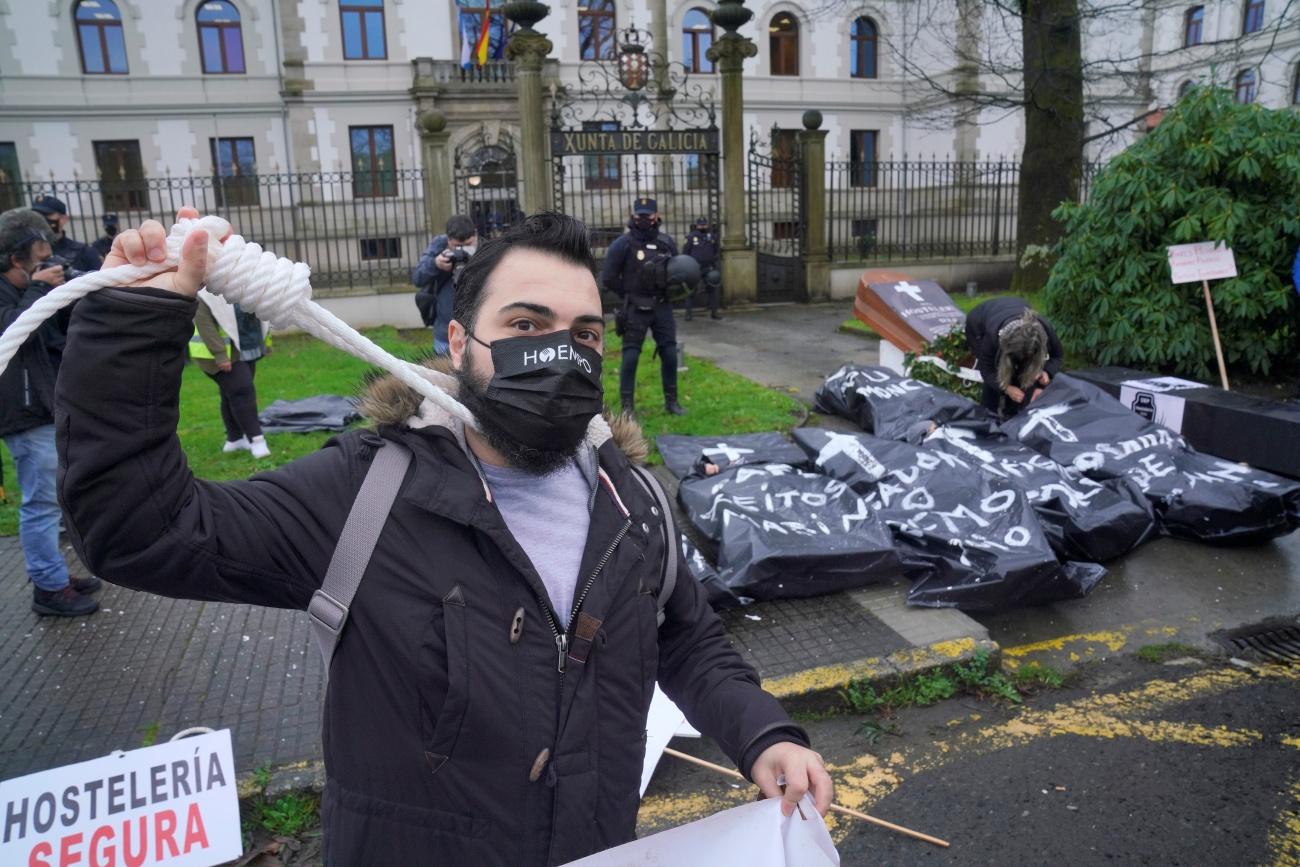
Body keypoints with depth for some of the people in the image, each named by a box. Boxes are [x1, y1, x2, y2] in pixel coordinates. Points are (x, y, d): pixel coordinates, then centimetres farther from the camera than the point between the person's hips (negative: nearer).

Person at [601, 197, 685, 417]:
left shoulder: (667, 243, 4)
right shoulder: (623, 244, -8)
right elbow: (608, 278, -6)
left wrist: (669, 291, -3)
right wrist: (630, 294, -3)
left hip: (662, 308, 4)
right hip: (636, 309, -4)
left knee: (670, 354, 5)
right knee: (630, 356, -2)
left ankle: (671, 401, 18)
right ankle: (627, 406, 6)